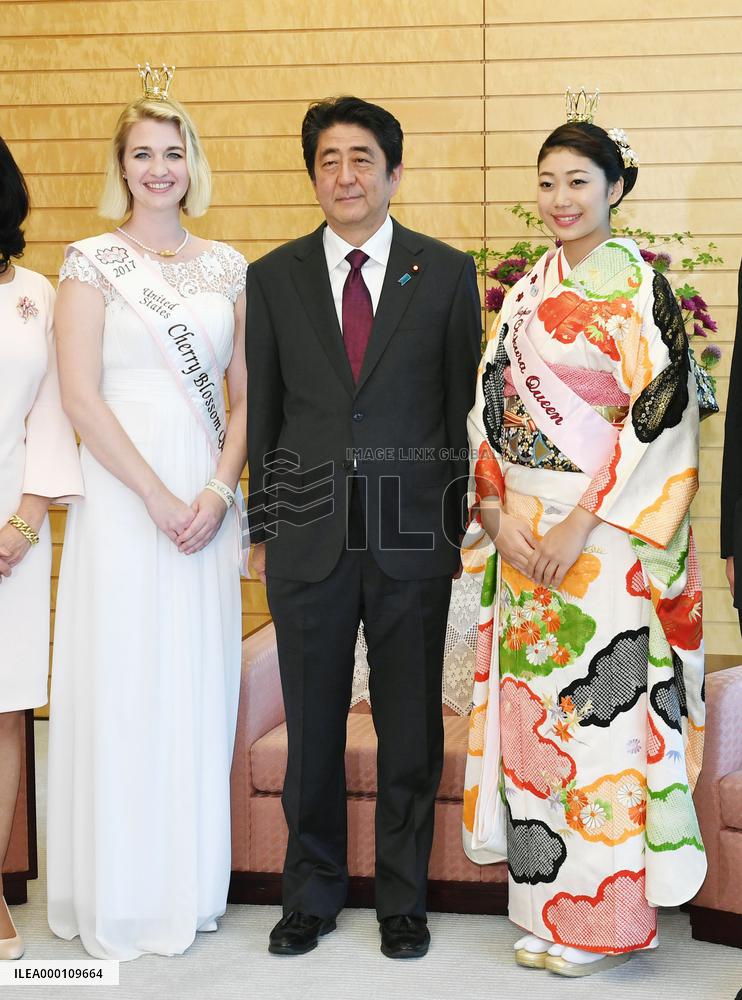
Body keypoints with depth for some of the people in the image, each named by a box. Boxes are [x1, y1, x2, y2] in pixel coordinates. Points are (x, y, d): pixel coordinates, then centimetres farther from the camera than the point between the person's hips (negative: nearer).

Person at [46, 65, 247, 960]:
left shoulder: (226, 267, 11)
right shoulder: (92, 263, -1)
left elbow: (244, 395, 10)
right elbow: (81, 398, -8)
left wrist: (217, 492, -5)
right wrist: (158, 498, -13)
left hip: (207, 502, 4)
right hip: (122, 498, -3)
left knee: (199, 686, 8)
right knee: (122, 687, 1)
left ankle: (188, 884, 23)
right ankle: (119, 897, 16)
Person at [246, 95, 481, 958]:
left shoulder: (446, 273, 3)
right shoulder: (274, 278, 6)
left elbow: (464, 410, 4)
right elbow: (262, 412, 8)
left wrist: (460, 528, 2)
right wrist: (262, 529, 7)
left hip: (411, 537, -1)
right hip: (309, 538, 1)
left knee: (411, 731, 8)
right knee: (311, 730, 10)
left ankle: (403, 900, 25)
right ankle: (311, 896, 28)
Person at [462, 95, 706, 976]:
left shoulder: (638, 287, -5)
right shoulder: (527, 291, 12)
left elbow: (660, 417, -12)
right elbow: (490, 407, 11)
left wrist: (582, 527, -16)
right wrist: (498, 514, -3)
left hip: (606, 536, -6)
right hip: (524, 533, 6)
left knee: (602, 709, -2)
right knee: (531, 710, 9)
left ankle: (605, 916, 14)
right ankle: (547, 907, 22)